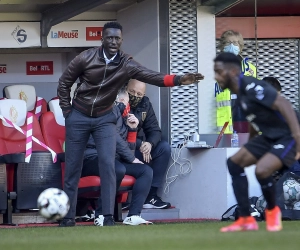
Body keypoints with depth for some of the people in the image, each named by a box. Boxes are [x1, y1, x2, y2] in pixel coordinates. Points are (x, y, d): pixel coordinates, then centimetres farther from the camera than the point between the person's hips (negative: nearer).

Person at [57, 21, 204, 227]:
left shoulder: (126, 64, -13)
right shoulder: (86, 58, -14)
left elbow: (152, 76, -26)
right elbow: (64, 83, -2)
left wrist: (178, 80, -42)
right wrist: (67, 111, -3)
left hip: (104, 119, 1)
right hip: (78, 117, -1)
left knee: (108, 164, -14)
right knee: (72, 168, 4)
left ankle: (108, 217, -12)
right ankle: (68, 216, 15)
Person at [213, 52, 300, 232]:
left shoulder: (252, 87, -23)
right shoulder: (240, 91, 6)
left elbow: (283, 105, -30)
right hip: (269, 136, 10)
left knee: (261, 170, -27)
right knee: (234, 163, 5)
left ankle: (273, 211, 5)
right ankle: (247, 220, 7)